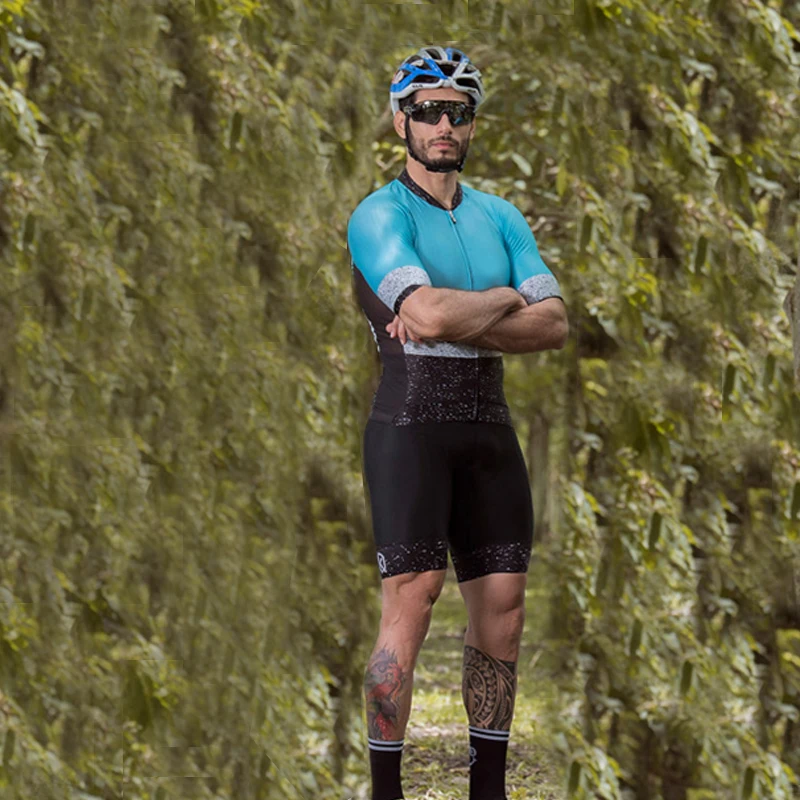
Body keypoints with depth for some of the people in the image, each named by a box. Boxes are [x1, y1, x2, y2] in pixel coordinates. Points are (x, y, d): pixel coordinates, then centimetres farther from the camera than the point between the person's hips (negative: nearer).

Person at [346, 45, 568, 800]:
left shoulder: (500, 217, 14)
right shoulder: (380, 215, -5)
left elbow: (554, 325, 2)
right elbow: (429, 313, -22)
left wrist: (456, 321, -11)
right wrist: (505, 298, -4)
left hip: (488, 425, 6)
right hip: (411, 420, -6)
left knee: (502, 604, 4)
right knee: (412, 598, -14)